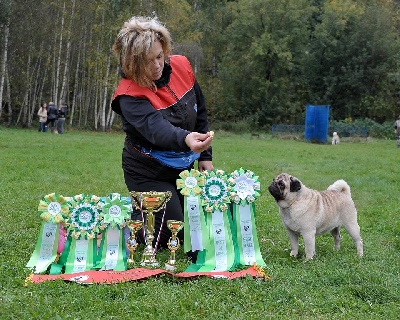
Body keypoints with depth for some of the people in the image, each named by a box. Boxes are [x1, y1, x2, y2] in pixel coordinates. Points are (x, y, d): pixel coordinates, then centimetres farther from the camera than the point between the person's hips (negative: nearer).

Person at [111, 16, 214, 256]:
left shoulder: (181, 67, -9)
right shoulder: (129, 95, -25)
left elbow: (201, 112, 5)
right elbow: (156, 129, -43)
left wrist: (206, 156, 5)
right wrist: (186, 139, -63)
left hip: (182, 168, 6)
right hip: (149, 173, -6)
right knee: (171, 236, -6)